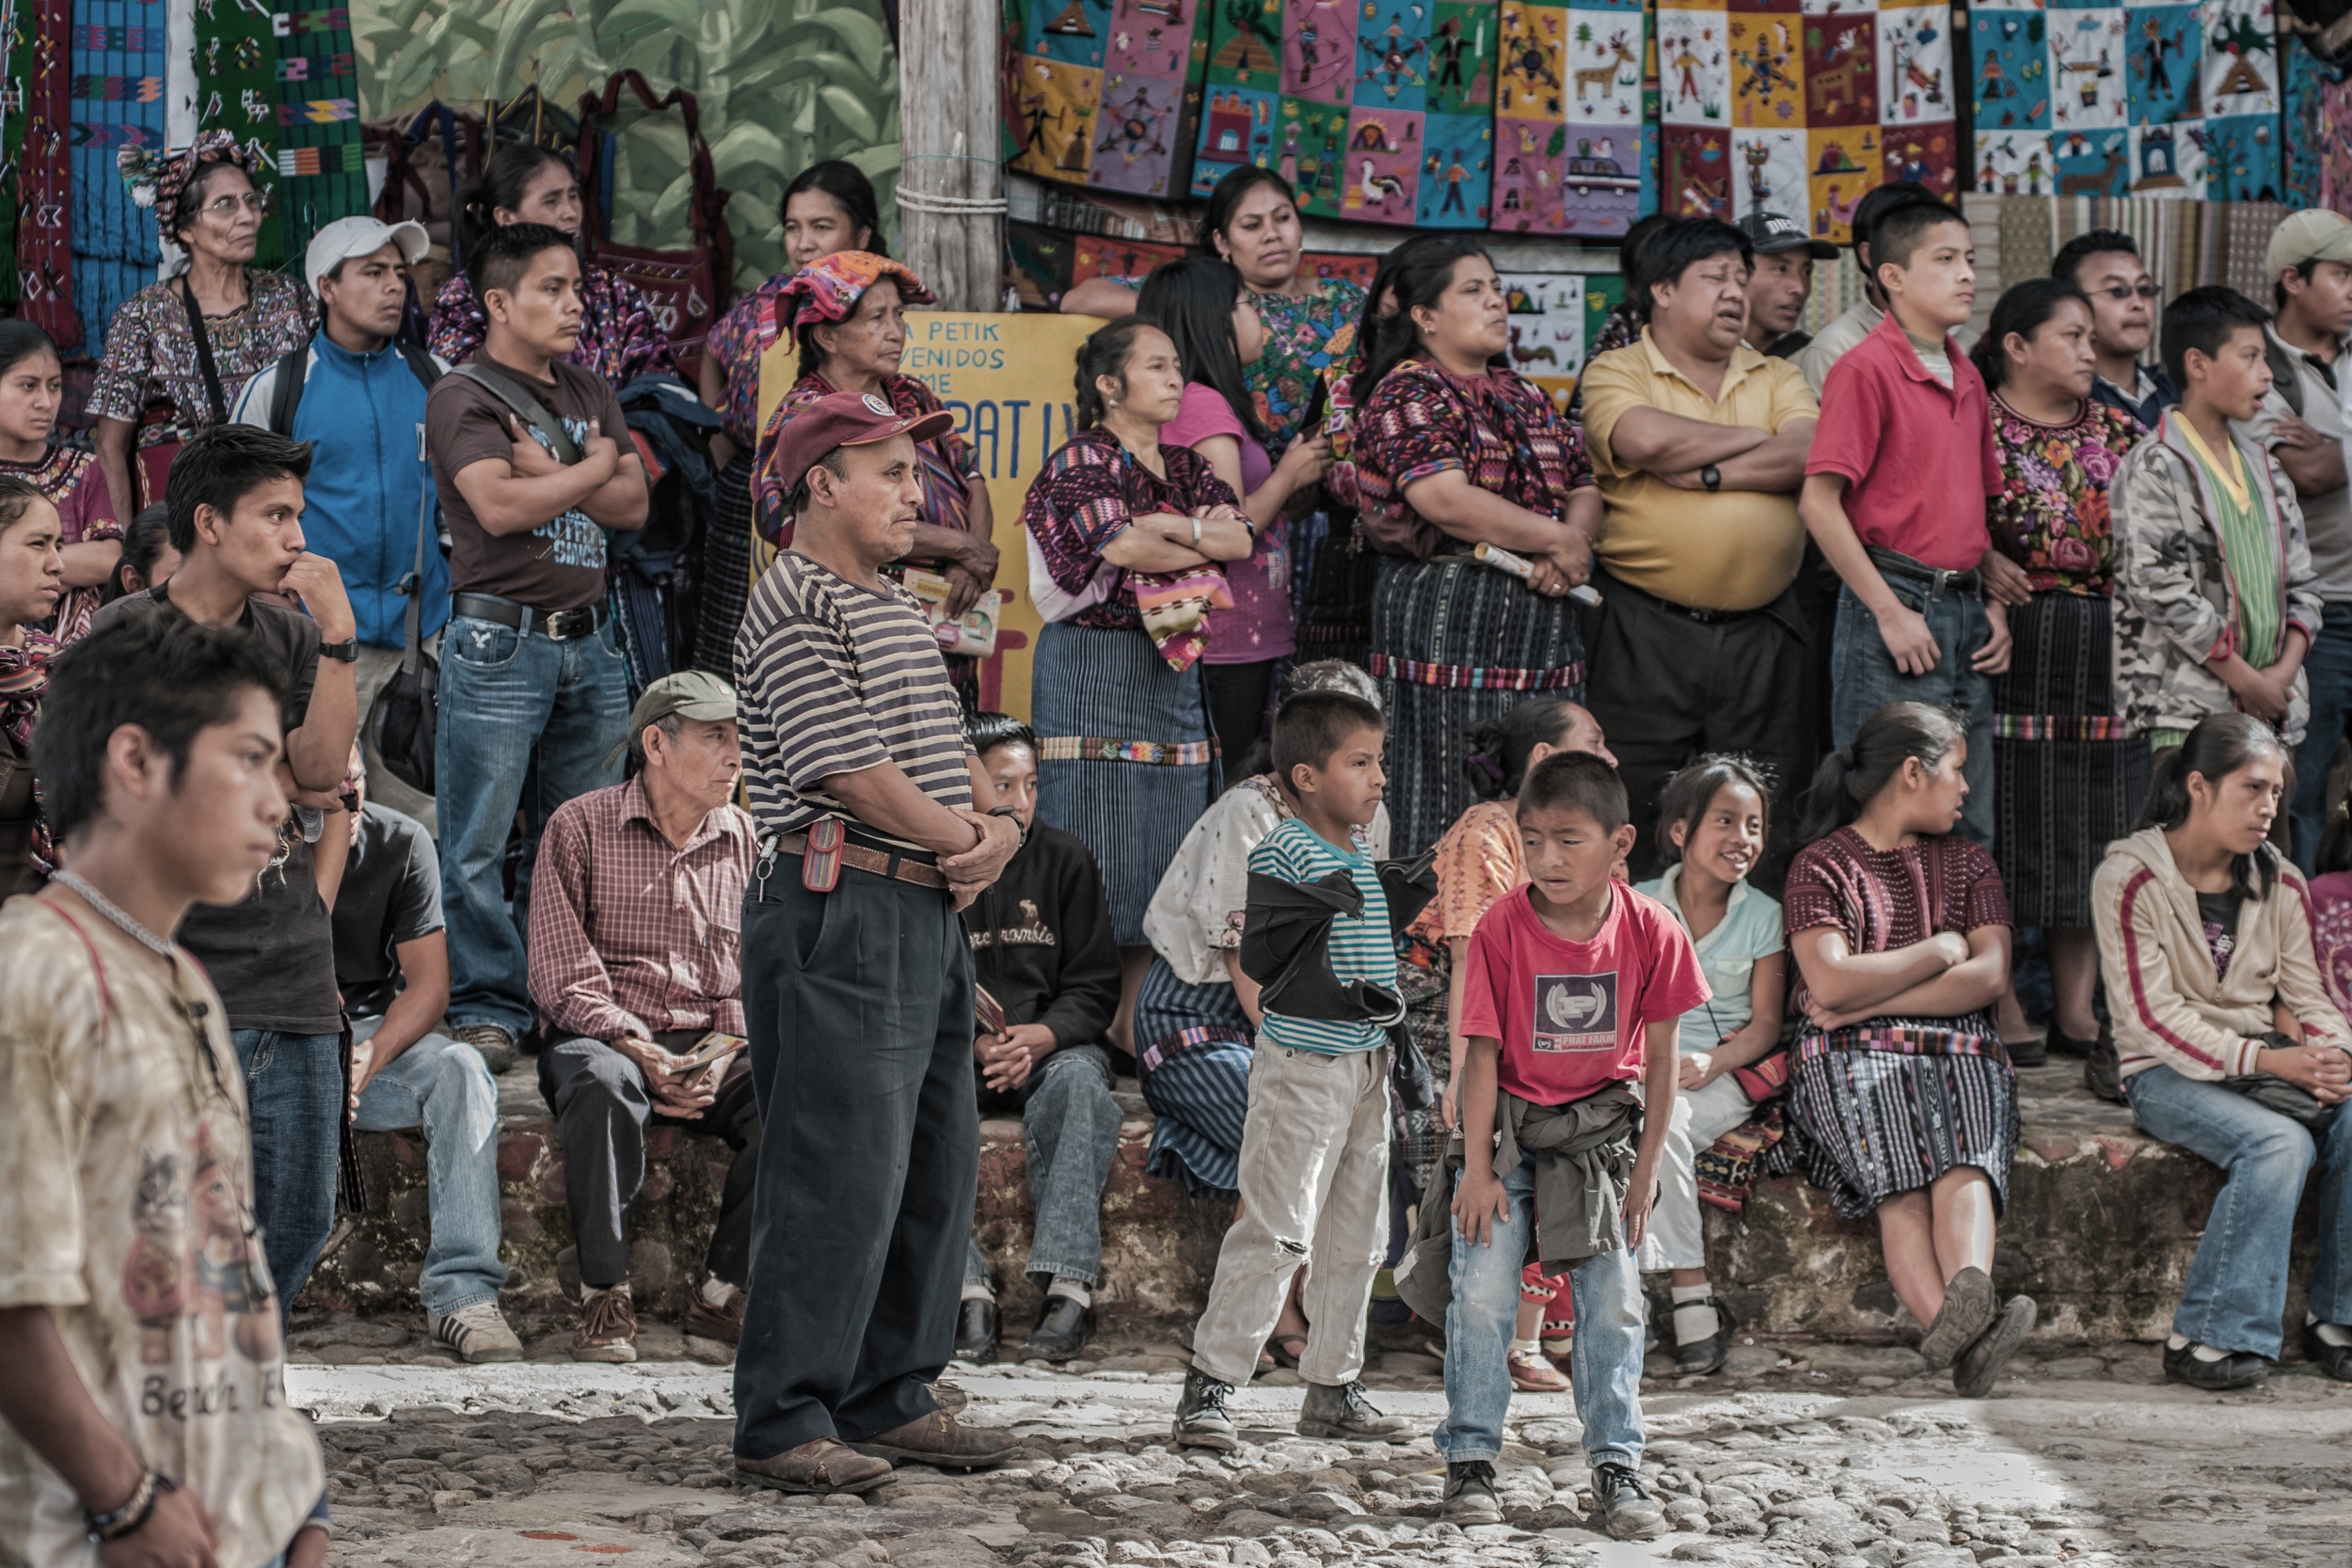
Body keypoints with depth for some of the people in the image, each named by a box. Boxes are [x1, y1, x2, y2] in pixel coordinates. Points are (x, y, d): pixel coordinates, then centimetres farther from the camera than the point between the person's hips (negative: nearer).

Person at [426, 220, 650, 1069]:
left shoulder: (588, 393, 17)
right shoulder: (464, 396, -4)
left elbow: (633, 504, 8)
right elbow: (499, 505, -18)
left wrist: (550, 473, -7)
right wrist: (592, 467, -5)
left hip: (589, 639, 7)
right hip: (500, 640, -6)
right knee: (478, 843, -4)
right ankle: (485, 1008, 2)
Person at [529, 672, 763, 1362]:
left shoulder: (743, 837, 11)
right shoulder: (580, 827, 1)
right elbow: (563, 975, -6)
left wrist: (720, 1058, -11)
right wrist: (639, 1051, -20)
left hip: (712, 1046, 3)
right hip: (601, 1037, -3)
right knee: (604, 1086, -40)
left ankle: (723, 1291, -18)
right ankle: (605, 1297, -28)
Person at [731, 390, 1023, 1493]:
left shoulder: (893, 608, 21)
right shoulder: (796, 604, -9)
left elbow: (942, 757, 20)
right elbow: (852, 769, -16)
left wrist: (995, 833, 0)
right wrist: (967, 839, -5)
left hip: (928, 910, 10)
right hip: (841, 908, -10)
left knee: (936, 1164, 12)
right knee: (838, 1173, -10)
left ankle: (887, 1396, 21)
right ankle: (781, 1423, -6)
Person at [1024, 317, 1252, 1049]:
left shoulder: (1183, 466, 16)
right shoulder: (1082, 462, -5)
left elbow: (1241, 536, 3)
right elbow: (1122, 547, -19)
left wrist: (1173, 527, -13)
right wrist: (1207, 547, -5)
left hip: (1174, 669, 7)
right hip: (1094, 666, -7)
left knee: (1163, 844, 5)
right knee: (1099, 838, -9)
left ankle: (1131, 1016, 9)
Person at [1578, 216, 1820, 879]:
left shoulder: (1777, 378, 15)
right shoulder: (1615, 374, 2)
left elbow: (1809, 454, -4)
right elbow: (1647, 440, -18)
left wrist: (1709, 474, -14)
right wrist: (1757, 438, -4)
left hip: (1763, 632, 4)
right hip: (1647, 631, -3)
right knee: (1637, 827, 0)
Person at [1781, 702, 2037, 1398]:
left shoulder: (1968, 863, 25)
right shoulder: (1821, 866, 11)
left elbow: (1989, 978, 8)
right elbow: (1831, 984, -6)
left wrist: (1872, 998, -2)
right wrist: (1944, 951, 5)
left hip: (1959, 1052, 3)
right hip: (1853, 1057, -3)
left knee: (1966, 1163, -33)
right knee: (1901, 1179, -34)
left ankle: (1967, 1299, -61)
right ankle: (1961, 1332, -57)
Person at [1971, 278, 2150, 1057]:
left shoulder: (2117, 432, 12)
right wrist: (1981, 562, -22)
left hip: (2106, 651, 5)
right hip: (2011, 649, -5)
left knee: (2096, 830, 7)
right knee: (2006, 823, -2)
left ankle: (2078, 1007, 15)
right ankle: (2000, 1004, 6)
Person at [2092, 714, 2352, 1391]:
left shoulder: (2280, 882, 11)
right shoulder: (2130, 877, -8)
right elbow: (2154, 1014, -14)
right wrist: (2264, 1060, -24)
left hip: (2268, 1061, 5)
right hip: (2168, 1072, -5)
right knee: (2278, 1144, -34)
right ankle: (2207, 1338, -29)